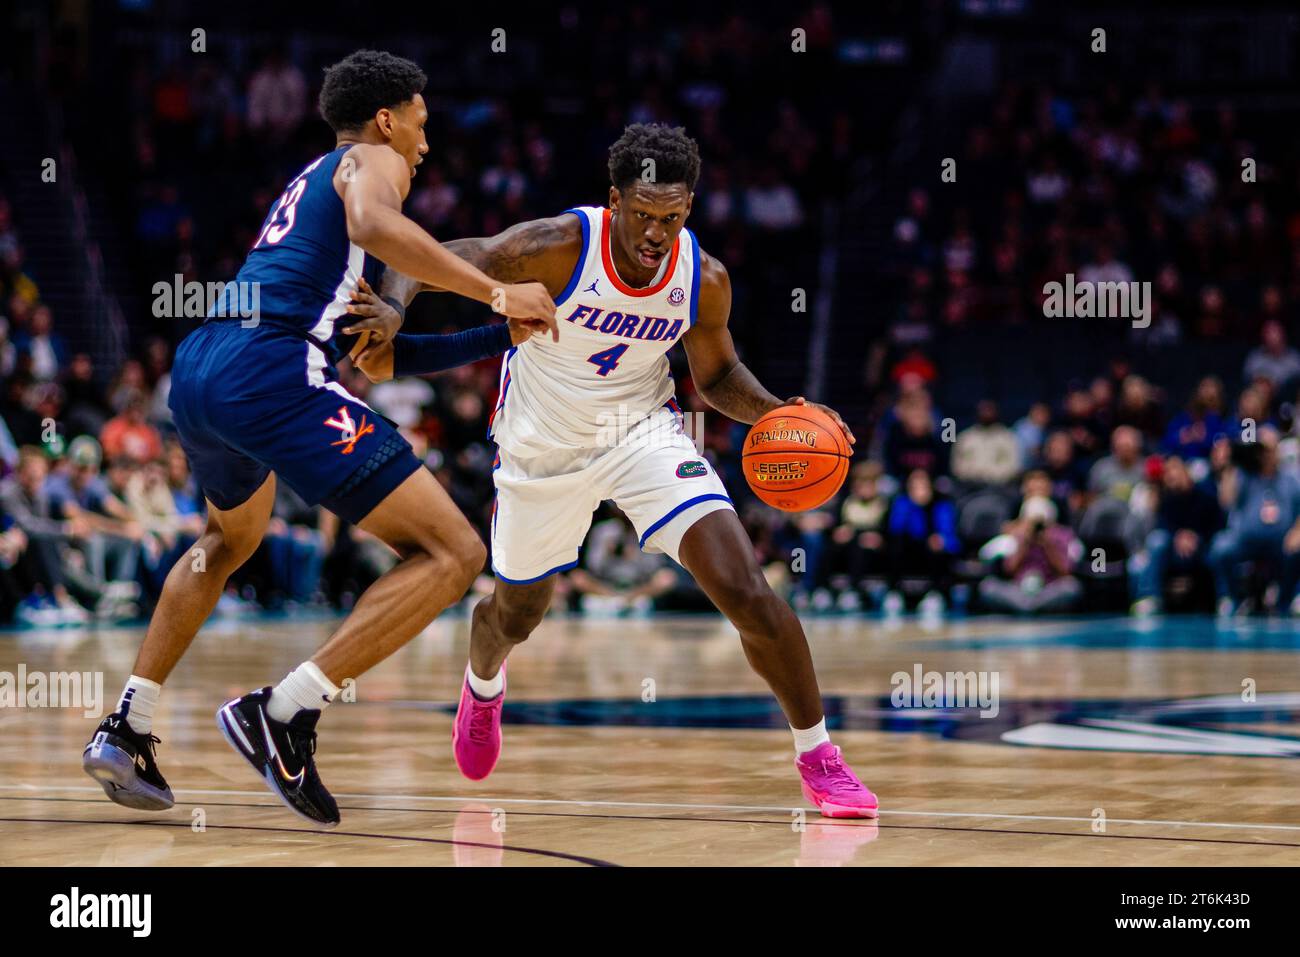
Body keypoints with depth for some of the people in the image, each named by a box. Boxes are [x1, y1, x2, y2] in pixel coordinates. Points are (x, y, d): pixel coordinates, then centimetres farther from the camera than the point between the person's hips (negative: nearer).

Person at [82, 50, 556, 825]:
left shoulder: (308, 181, 33)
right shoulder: (373, 159, 8)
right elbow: (375, 225, -18)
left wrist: (382, 320, 18)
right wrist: (496, 291, -17)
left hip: (195, 373, 9)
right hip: (271, 372, -9)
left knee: (232, 540, 39)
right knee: (452, 555, -10)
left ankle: (128, 730, 32)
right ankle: (283, 715, -17)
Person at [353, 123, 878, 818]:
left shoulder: (704, 281, -16)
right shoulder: (557, 247, -27)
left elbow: (717, 375, 3)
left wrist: (774, 411, -17)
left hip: (641, 430, 1)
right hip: (543, 447, -1)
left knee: (746, 590, -18)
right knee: (516, 614, 20)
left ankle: (817, 756, -1)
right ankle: (483, 684, 59)